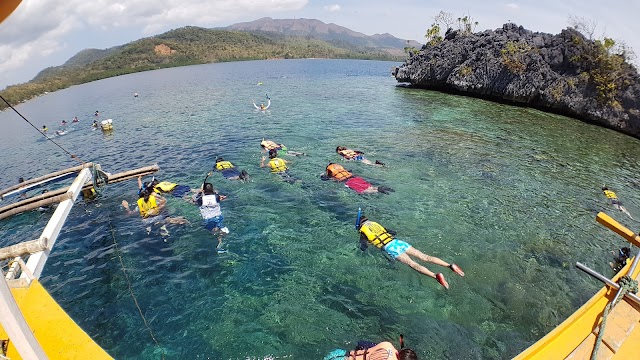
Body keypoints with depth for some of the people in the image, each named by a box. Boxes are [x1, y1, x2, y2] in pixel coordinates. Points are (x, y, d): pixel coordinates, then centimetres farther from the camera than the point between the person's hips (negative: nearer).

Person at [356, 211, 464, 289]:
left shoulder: (363, 230, 12)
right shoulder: (376, 224, 30)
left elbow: (363, 248, 5)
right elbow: (394, 232, 35)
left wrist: (364, 243, 26)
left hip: (390, 247, -6)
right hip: (397, 241, 6)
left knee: (413, 264, -21)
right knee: (425, 257, -2)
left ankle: (436, 276, -42)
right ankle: (450, 265, -15)